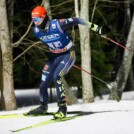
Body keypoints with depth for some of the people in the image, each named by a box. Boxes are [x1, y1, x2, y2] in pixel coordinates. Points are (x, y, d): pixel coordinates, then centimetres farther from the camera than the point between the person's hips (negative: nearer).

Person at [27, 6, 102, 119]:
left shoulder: (57, 25, -28)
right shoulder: (36, 31, -10)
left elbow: (75, 20, -17)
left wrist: (92, 26, -13)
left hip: (68, 54, -6)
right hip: (54, 56, 6)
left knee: (56, 76, -28)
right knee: (43, 83, 3)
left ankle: (63, 108, -20)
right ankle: (43, 107, 31)